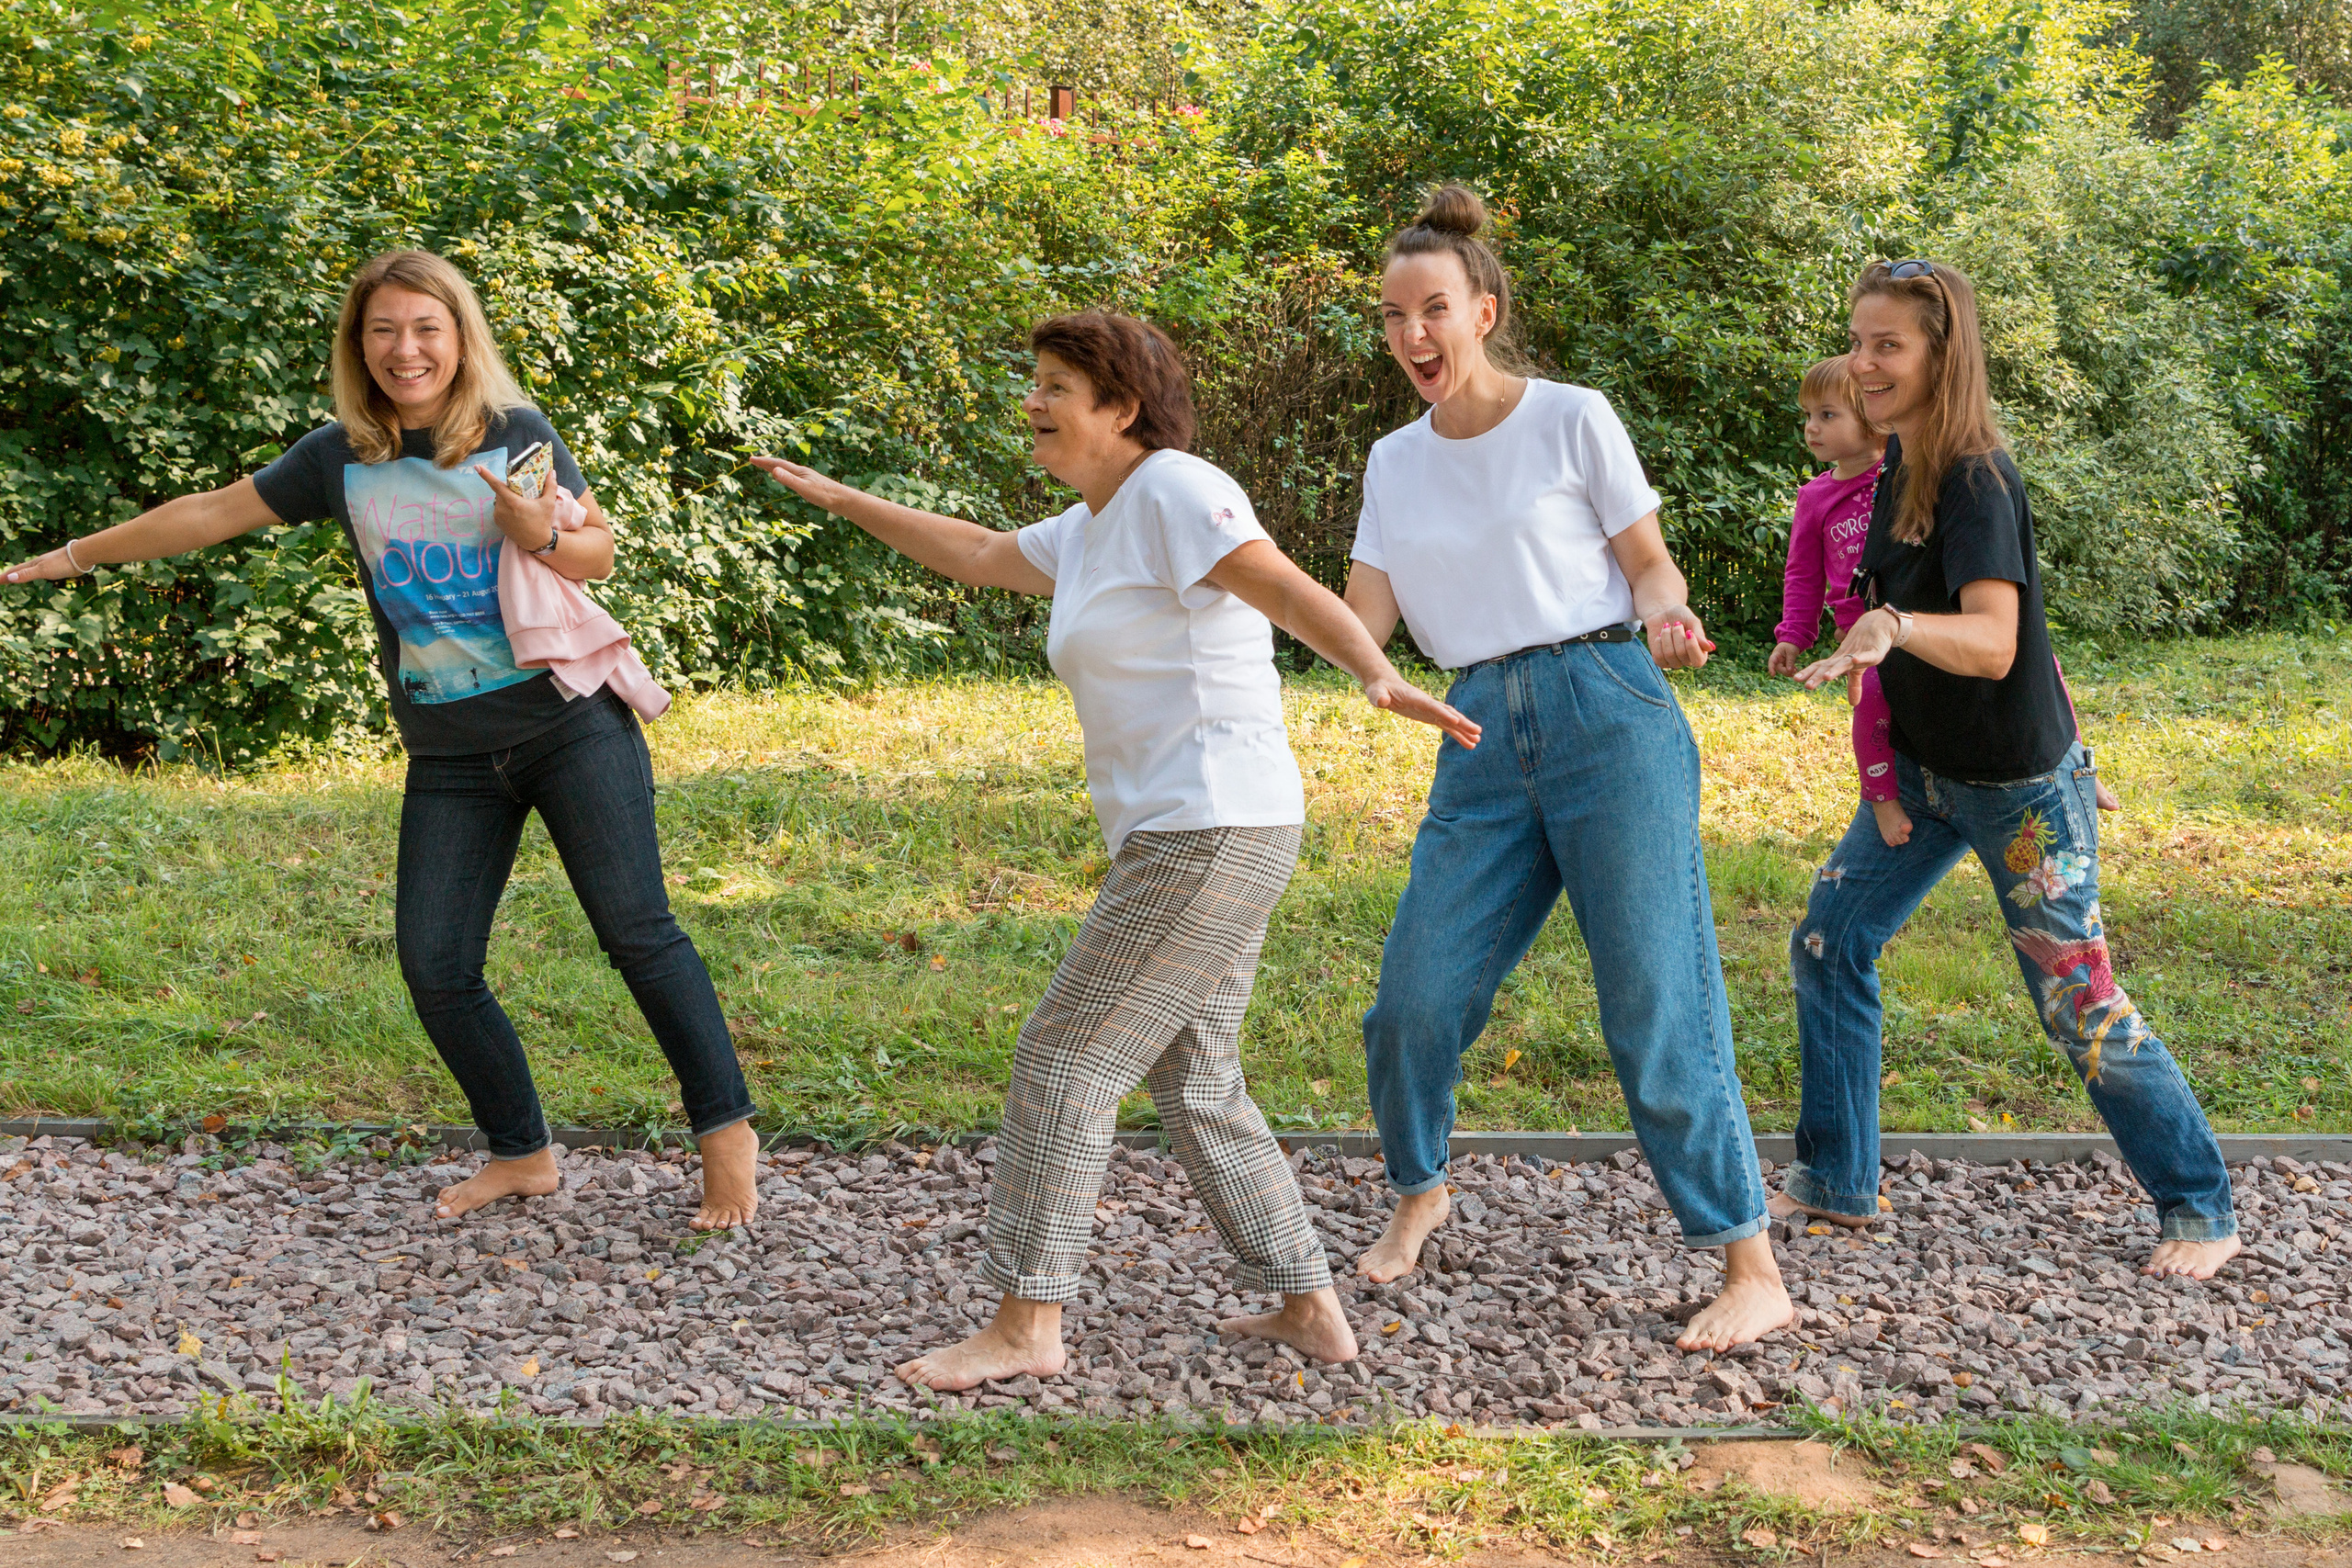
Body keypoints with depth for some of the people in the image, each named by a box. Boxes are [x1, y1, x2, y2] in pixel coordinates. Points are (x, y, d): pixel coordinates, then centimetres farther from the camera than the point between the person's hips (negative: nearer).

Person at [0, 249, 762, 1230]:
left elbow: (599, 555, 6)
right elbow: (213, 512, 15)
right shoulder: (339, 458, 5)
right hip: (449, 757, 4)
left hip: (570, 720, -3)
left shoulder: (518, 432, -1)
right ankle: (522, 1155, 16)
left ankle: (727, 1133, 3)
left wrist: (543, 535, -17)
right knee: (434, 966, -1)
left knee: (635, 929, -8)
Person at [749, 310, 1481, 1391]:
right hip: (1192, 838, 10)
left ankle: (1026, 1323, 3)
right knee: (1191, 1081, 14)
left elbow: (1296, 593, -21)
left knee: (1066, 1058, -5)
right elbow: (977, 555, 32)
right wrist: (841, 501, 37)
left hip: (1209, 833, -10)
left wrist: (1379, 678, -38)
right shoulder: (1092, 530, 19)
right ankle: (1308, 1309, 20)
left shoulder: (1172, 491, -10)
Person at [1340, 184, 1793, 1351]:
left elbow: (1650, 565, 4)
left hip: (1607, 712, -4)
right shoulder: (1395, 463, 14)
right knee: (1414, 1000, 1)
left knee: (1656, 1006, -7)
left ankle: (1754, 1272, 2)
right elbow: (1361, 622, 11)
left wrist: (1665, 617, -17)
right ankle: (1418, 1190, 30)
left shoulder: (1571, 419, 1)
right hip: (1483, 737, 5)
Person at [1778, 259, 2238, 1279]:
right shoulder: (1901, 459, 1)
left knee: (2079, 1005, -1)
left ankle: (2201, 1209, 16)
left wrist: (1896, 627, -55)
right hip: (1924, 771, 8)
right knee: (1827, 944, 4)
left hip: (2018, 785, -8)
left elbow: (1993, 643, -39)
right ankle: (1837, 1182, 17)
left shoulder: (1977, 480, -24)